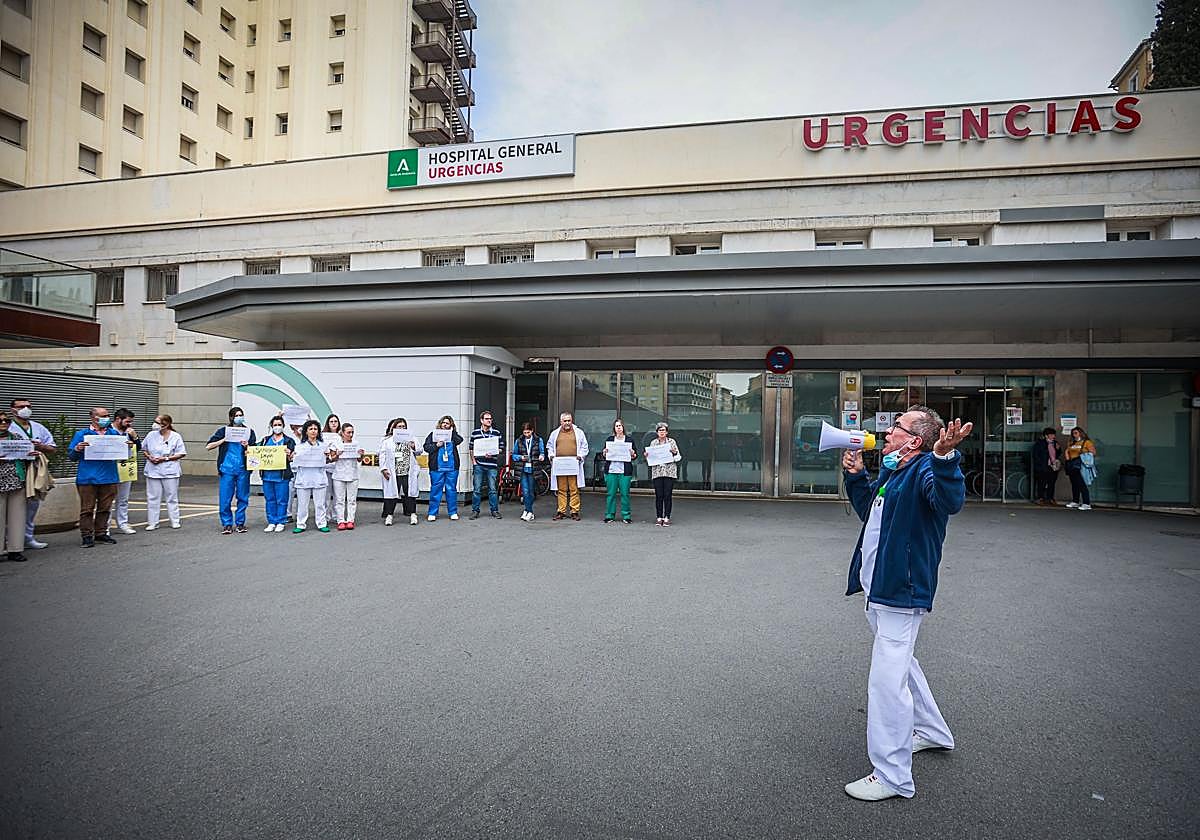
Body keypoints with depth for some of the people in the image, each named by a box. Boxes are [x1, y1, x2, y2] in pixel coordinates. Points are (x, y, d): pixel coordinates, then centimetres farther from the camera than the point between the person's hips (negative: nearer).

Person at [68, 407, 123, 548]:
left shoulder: (114, 433, 12)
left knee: (105, 508, 9)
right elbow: (71, 456, 4)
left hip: (109, 478, 3)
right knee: (87, 508, 1)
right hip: (88, 478, -3)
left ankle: (100, 533, 19)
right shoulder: (82, 434, 3)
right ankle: (87, 536, 9)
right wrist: (77, 449, -17)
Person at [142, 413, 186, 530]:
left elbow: (181, 454, -5)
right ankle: (152, 522, 12)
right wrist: (149, 457, -4)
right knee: (153, 497, 5)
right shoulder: (151, 435, 4)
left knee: (172, 497, 6)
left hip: (170, 471, -3)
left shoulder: (176, 437, -4)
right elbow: (144, 449, 16)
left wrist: (165, 459, -13)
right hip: (153, 471, 3)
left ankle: (175, 521, 15)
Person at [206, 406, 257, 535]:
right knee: (225, 498, -2)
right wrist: (224, 439, -10)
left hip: (243, 469, 1)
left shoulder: (249, 432, 8)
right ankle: (227, 524, 8)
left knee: (243, 497, 5)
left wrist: (247, 446, -16)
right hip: (227, 469, -1)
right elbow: (208, 446, 1)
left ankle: (240, 523, 16)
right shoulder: (223, 431, 7)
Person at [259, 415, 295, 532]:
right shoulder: (266, 440, 15)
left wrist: (288, 455, -23)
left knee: (281, 500, 0)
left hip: (282, 475, -3)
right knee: (269, 500, 8)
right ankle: (271, 522, 17)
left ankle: (280, 523, 9)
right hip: (267, 474, 4)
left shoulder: (288, 441, 3)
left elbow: (291, 459, -2)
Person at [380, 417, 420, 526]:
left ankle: (412, 514, 10)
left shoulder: (411, 439, 11)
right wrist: (383, 469, -5)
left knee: (410, 492, 2)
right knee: (391, 492, 3)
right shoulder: (386, 440, 5)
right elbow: (382, 455, 2)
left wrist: (414, 447, -9)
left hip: (408, 472, 1)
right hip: (392, 472, -1)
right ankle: (389, 515, 13)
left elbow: (419, 452, 12)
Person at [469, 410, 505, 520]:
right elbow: (471, 449, 11)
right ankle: (475, 511, 11)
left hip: (492, 465, 0)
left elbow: (501, 449, 7)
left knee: (492, 489, 2)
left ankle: (495, 511, 10)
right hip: (478, 465, 0)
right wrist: (473, 461, 2)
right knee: (477, 489, 3)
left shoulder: (497, 433, 6)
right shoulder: (475, 433, 7)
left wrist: (493, 454, -9)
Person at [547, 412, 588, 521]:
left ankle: (575, 512, 3)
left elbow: (584, 447, 12)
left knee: (574, 490, -3)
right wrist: (551, 454, 8)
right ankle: (561, 512, 10)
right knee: (562, 490, 4)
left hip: (573, 466, -2)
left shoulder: (579, 432, 11)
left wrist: (580, 455, -3)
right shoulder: (555, 433, 17)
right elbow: (549, 446, 25)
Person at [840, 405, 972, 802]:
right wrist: (856, 476, 15)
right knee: (900, 664, 26)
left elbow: (951, 501, -39)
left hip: (901, 594, -11)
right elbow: (869, 509, 27)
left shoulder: (925, 469, -17)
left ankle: (892, 776, 6)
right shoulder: (891, 470, 11)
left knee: (887, 680, -7)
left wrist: (944, 457, -55)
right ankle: (932, 732, 47)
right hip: (879, 590, 11)